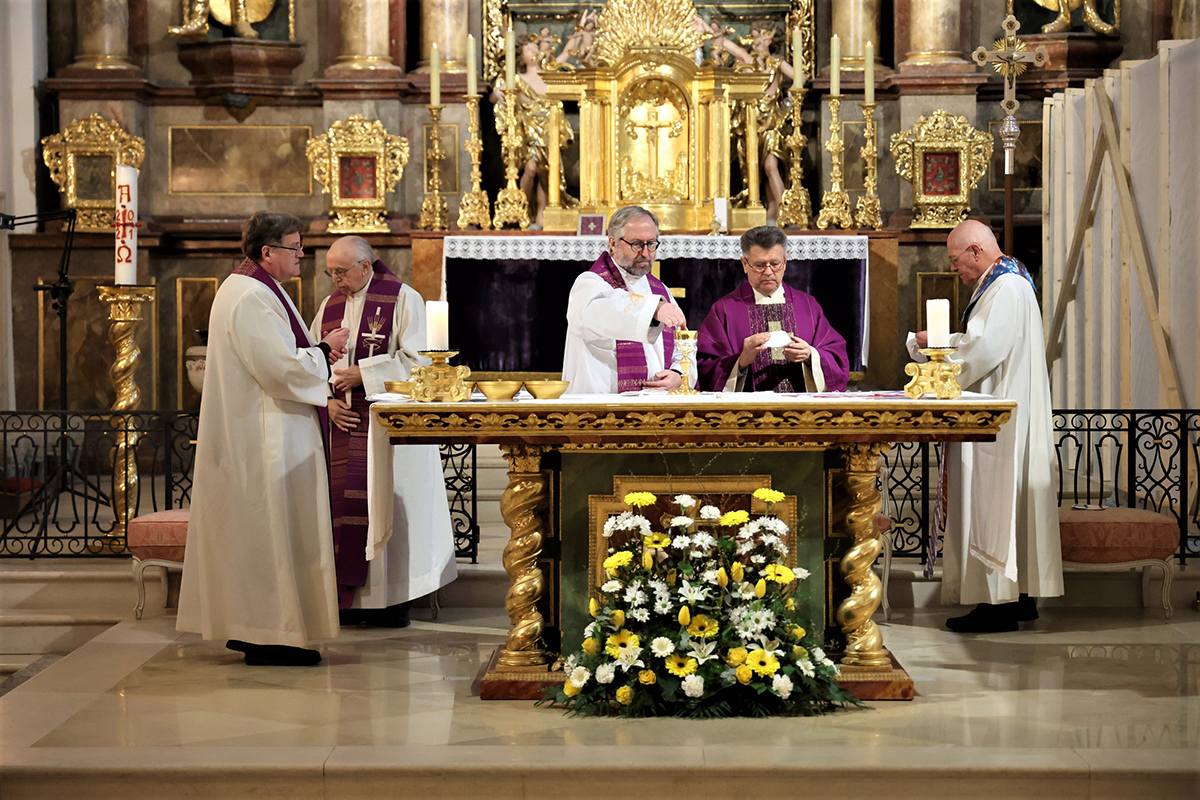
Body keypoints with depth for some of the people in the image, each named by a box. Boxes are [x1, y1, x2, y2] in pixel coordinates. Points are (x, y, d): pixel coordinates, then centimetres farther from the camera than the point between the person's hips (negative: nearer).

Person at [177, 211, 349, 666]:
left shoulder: (249, 289, 16)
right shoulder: (252, 298, -19)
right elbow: (281, 369, -24)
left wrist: (317, 352, 9)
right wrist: (324, 351, -10)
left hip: (252, 435, 11)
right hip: (265, 437, -11)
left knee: (256, 531, 14)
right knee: (271, 531, -6)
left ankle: (246, 628, 19)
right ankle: (269, 635, -2)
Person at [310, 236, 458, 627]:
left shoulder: (403, 300, -4)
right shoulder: (330, 306, 13)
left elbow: (415, 360, -11)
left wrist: (362, 373, -15)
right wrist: (327, 401, -4)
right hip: (343, 421, 5)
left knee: (389, 504, -4)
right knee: (345, 504, 2)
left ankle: (393, 598, 2)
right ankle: (352, 597, 6)